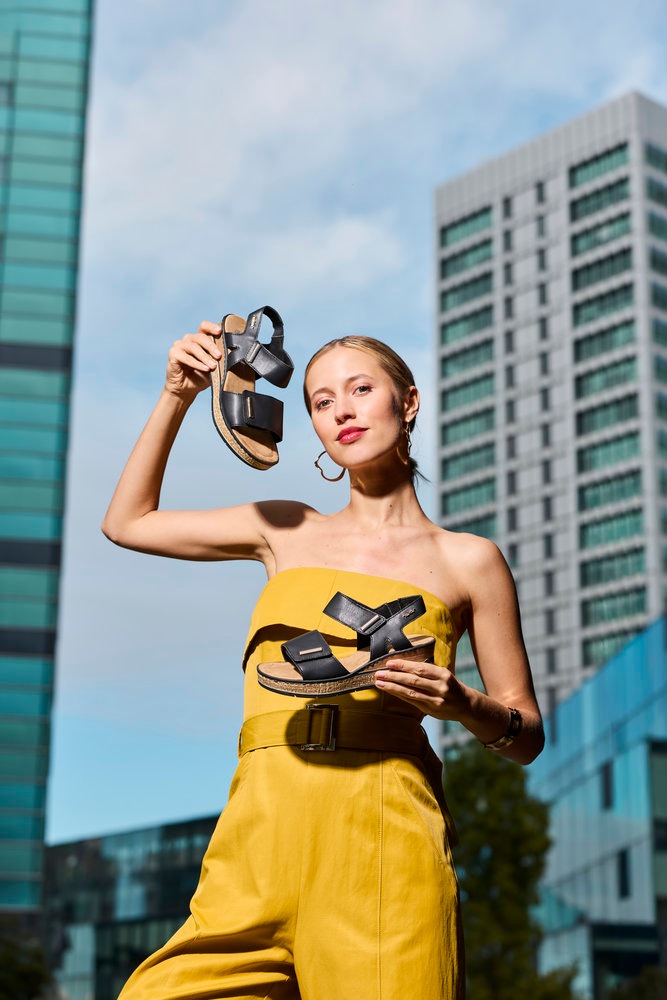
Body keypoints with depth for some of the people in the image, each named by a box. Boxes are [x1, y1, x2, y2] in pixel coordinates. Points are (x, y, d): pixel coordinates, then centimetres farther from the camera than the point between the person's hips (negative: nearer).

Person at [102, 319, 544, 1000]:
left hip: (383, 828, -2)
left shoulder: (467, 560, 10)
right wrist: (177, 396, 21)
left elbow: (528, 737, 13)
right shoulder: (288, 532, 18)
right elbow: (127, 522, 28)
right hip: (259, 831, 3)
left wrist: (461, 705, -8)